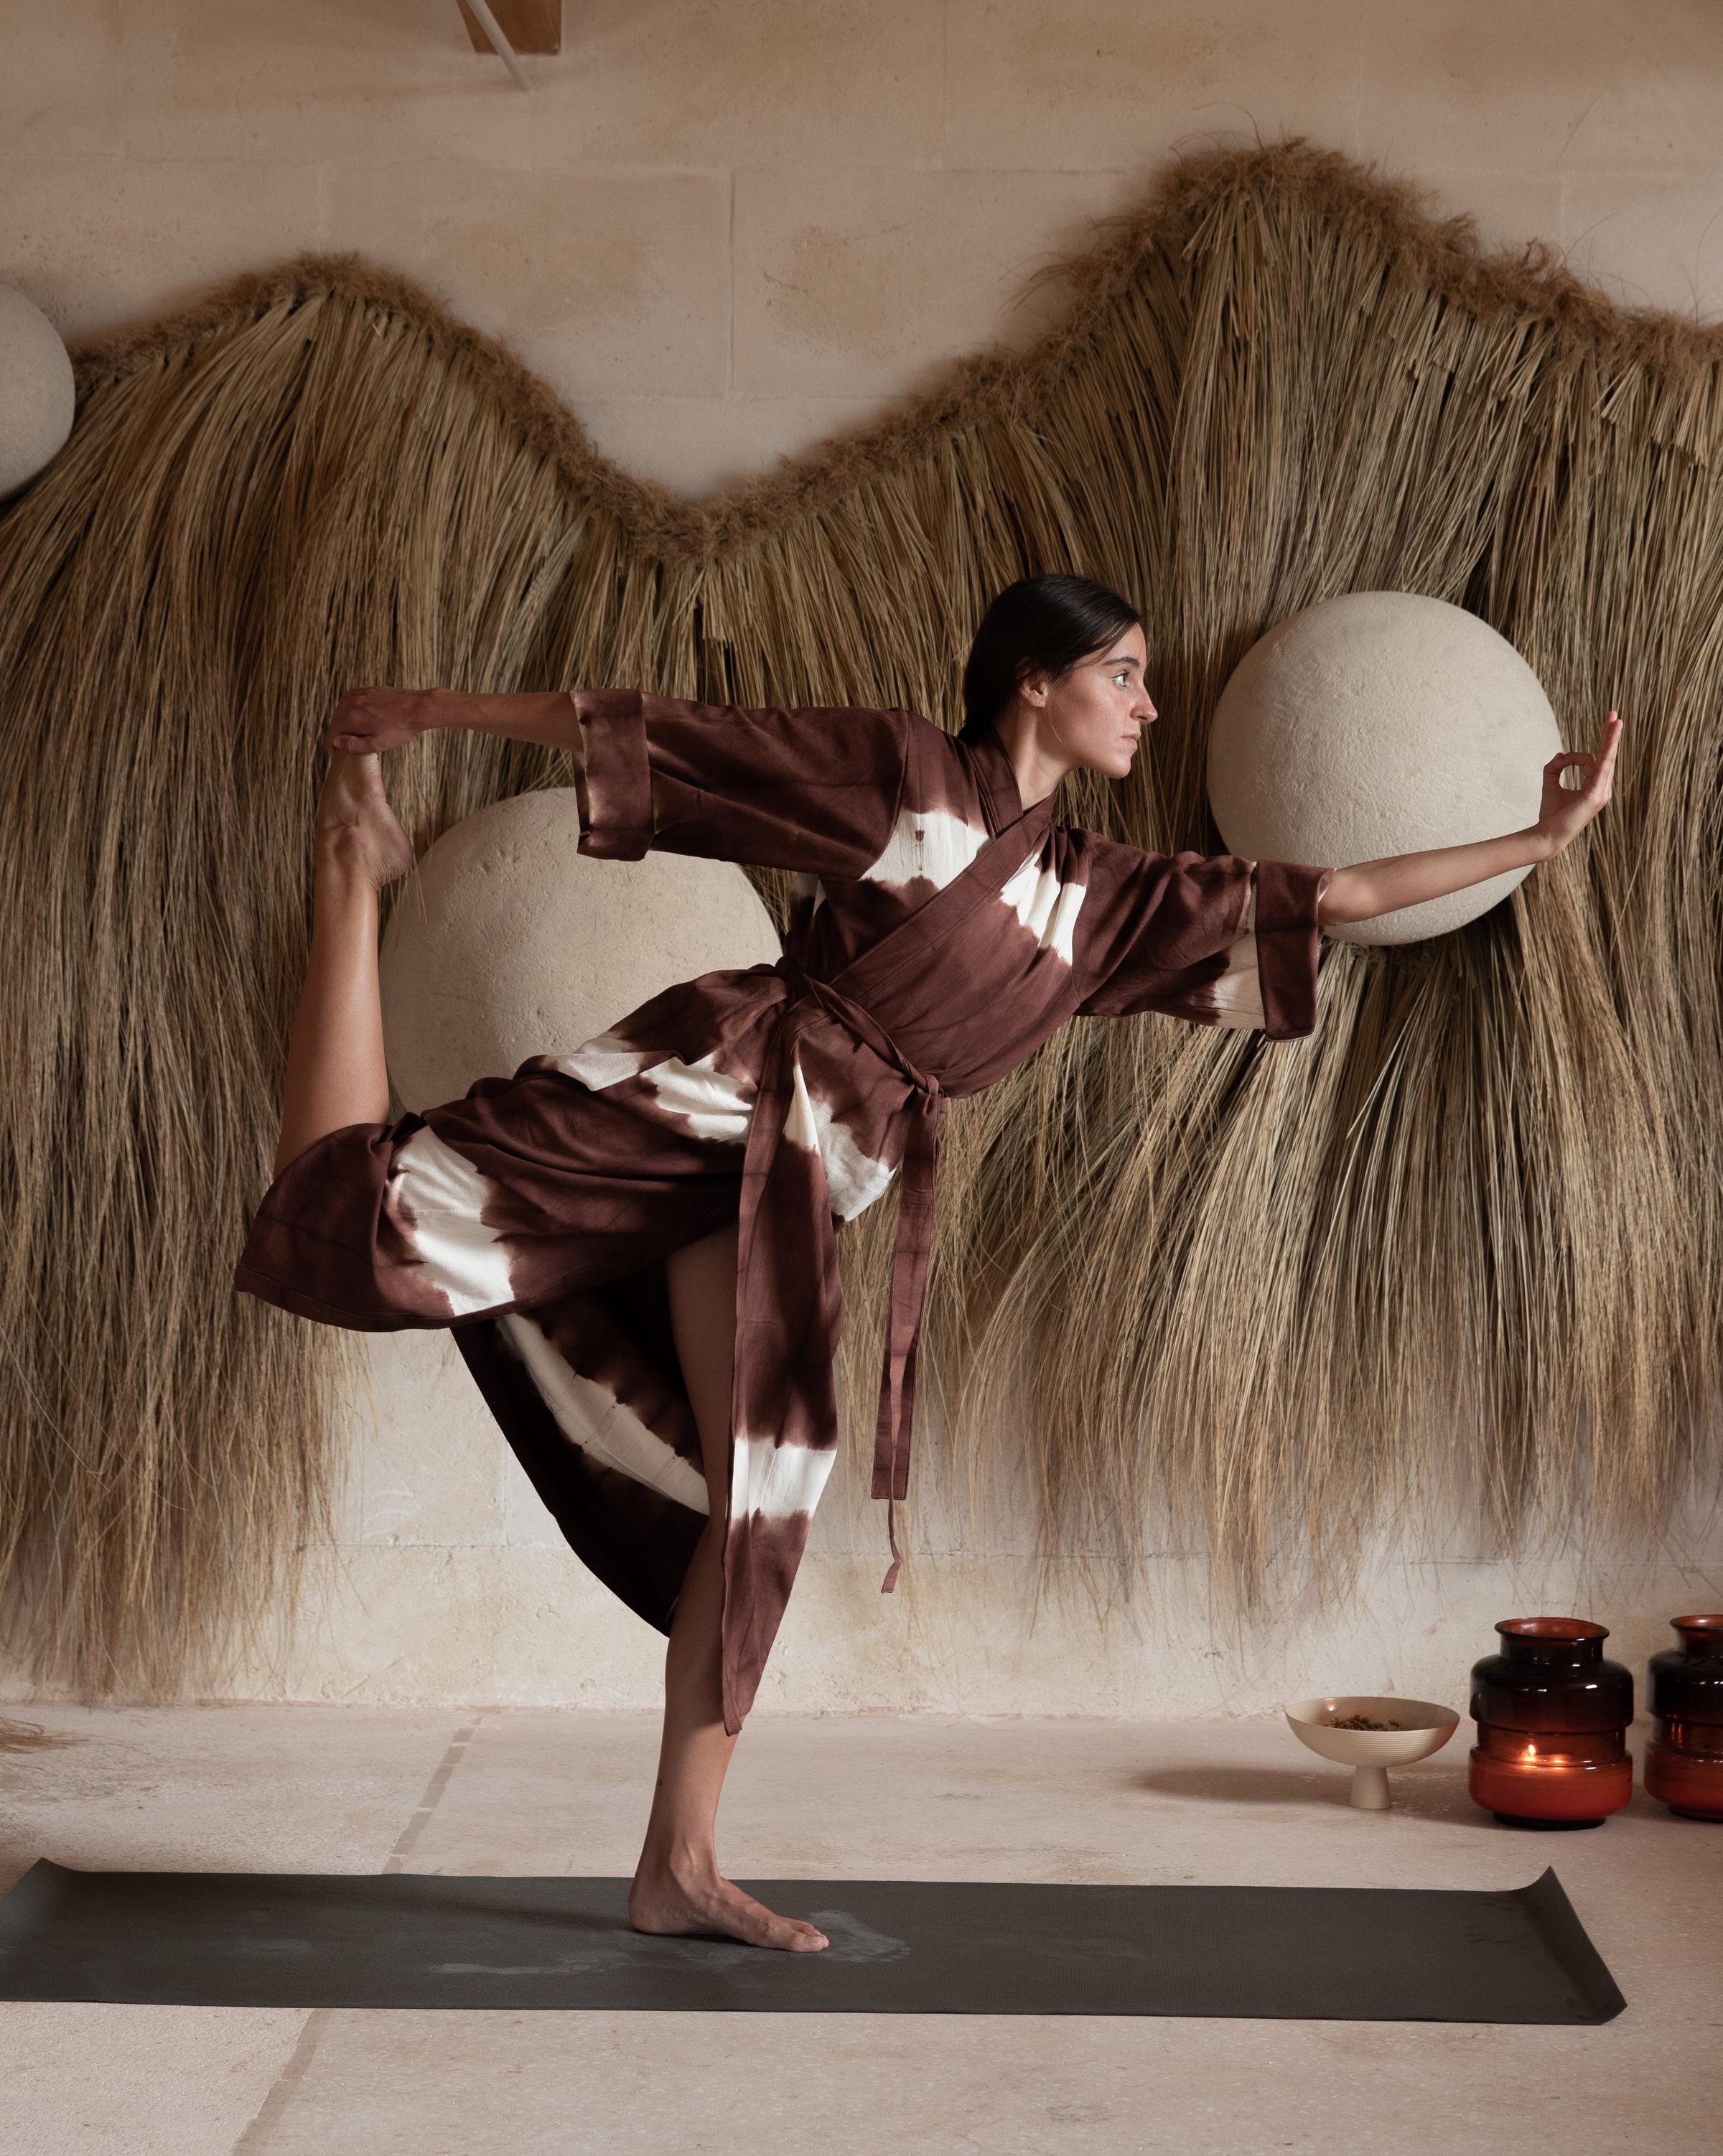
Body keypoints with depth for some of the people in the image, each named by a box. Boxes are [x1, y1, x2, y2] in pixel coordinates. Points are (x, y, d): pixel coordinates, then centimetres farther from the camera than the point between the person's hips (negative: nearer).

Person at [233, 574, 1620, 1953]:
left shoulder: (1104, 901, 17)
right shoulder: (907, 774, 0)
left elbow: (1332, 898, 19)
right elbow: (658, 738, -1)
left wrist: (1543, 839, 17)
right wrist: (436, 711, -2)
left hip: (796, 1189, 6)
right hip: (708, 1091, -6)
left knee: (765, 1501, 1)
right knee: (362, 1227, -18)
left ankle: (680, 1867, 9)